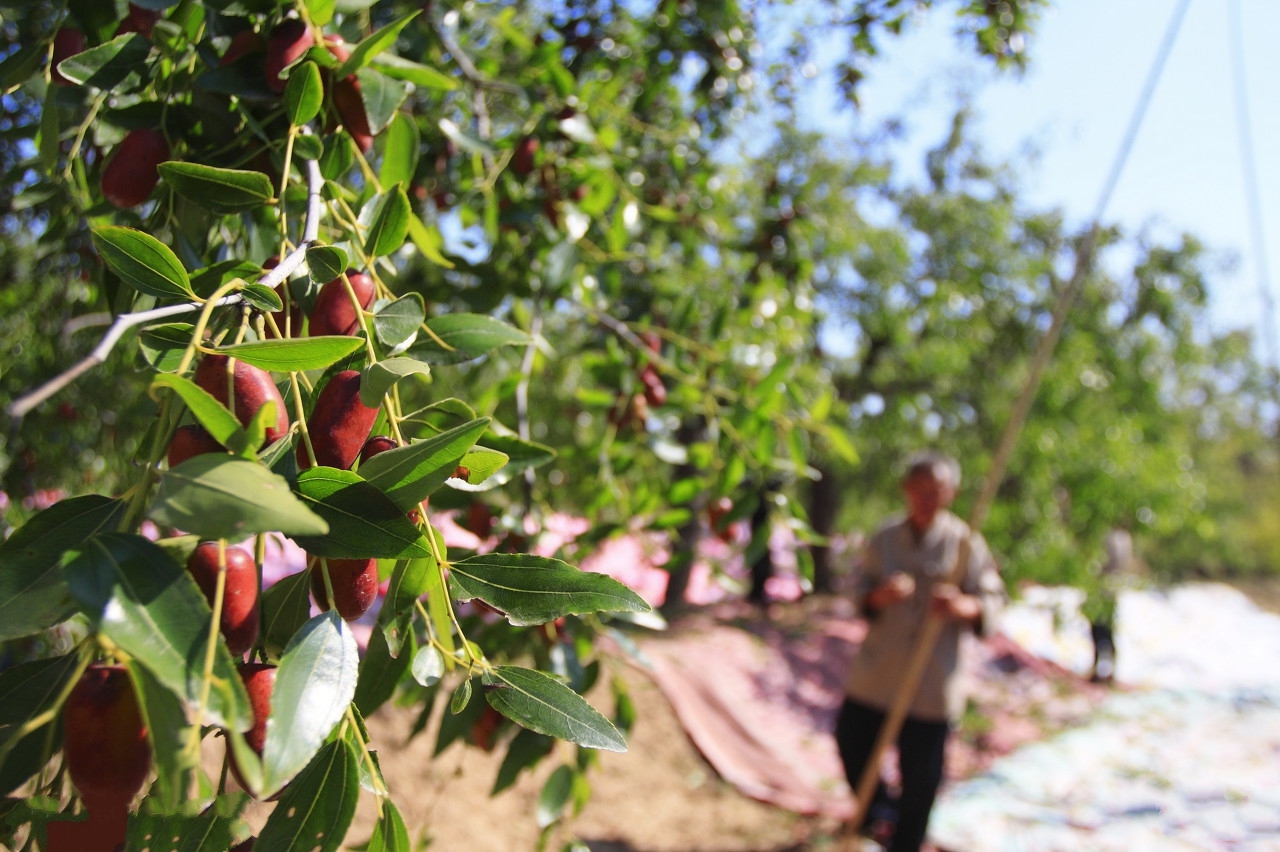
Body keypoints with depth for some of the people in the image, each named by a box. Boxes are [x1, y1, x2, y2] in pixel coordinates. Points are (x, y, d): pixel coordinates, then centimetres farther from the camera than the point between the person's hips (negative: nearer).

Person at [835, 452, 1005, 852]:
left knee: (921, 778, 4)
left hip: (933, 682, -3)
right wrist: (880, 595, -18)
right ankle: (879, 807, 41)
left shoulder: (965, 543, -5)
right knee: (851, 743, 10)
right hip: (875, 673, 3)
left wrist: (963, 606, -27)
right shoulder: (884, 538, 3)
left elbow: (992, 601, -5)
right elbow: (861, 594, 5)